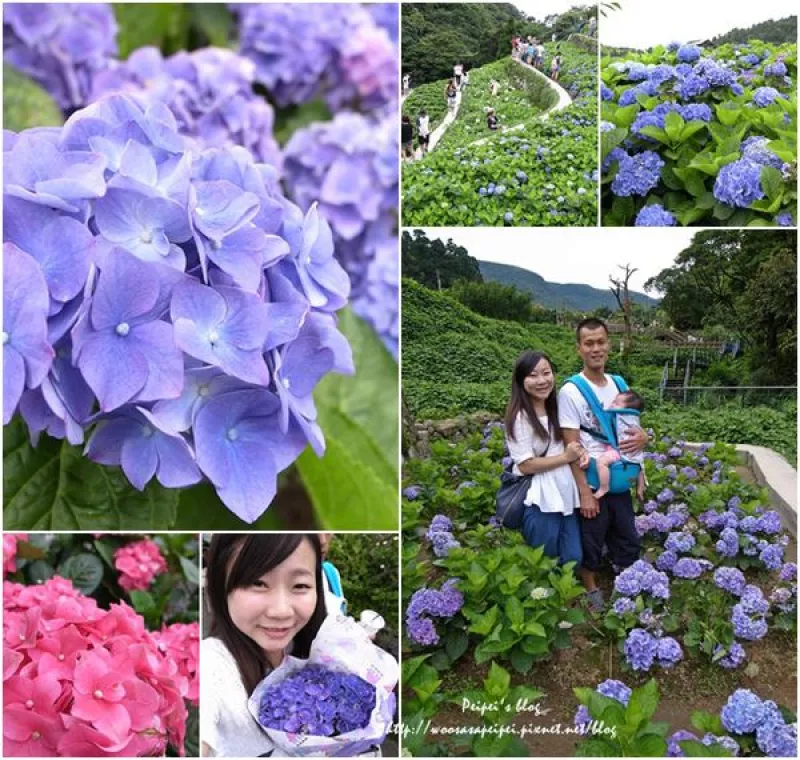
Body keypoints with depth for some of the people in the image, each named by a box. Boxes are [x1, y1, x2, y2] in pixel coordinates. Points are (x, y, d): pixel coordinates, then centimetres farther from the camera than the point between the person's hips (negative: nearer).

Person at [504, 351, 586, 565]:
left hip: (564, 496, 7)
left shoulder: (555, 408, 8)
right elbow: (526, 465, -17)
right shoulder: (520, 417, -15)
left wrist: (579, 451, -2)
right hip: (539, 502, -7)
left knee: (574, 560, 10)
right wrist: (566, 457, -12)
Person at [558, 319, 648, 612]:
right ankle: (591, 590, 31)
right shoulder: (571, 392, -15)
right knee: (591, 543, 10)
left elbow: (632, 425, 14)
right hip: (591, 482, -5)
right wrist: (584, 491, -17)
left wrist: (642, 437, -10)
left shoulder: (619, 385, 3)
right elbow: (572, 447, -15)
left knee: (628, 539, 16)